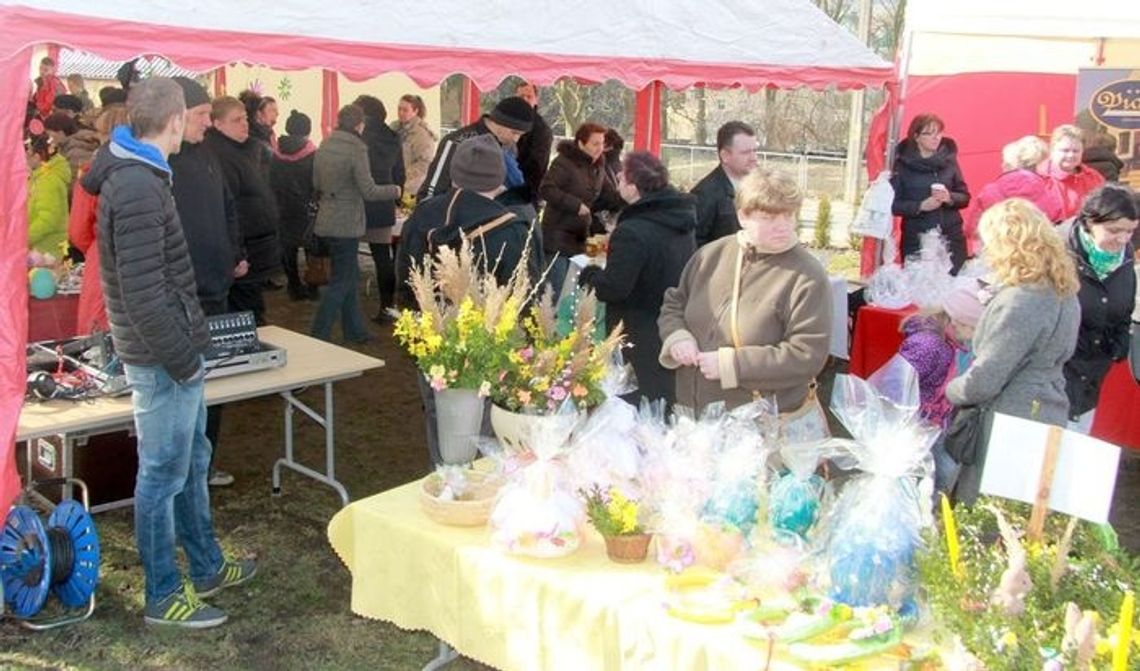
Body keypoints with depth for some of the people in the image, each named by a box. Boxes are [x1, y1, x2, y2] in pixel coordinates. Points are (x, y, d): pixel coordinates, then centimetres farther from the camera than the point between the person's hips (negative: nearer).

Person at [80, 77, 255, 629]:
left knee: (192, 459, 20)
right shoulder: (138, 189, -22)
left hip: (172, 351, 10)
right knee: (164, 473, 2)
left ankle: (206, 567, 35)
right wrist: (181, 359, -18)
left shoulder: (133, 174, 10)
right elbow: (142, 293, -25)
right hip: (162, 358, -10)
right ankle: (163, 595, 17)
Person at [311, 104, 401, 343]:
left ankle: (355, 330, 26)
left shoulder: (324, 146, 5)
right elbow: (368, 191, -18)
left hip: (328, 219, 8)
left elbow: (316, 184, 14)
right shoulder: (357, 148, -17)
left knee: (349, 273, 18)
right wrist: (394, 190, -2)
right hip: (346, 223, -8)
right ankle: (319, 336, 0)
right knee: (341, 280, 1)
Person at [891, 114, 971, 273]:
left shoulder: (949, 159, 8)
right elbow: (894, 204, -4)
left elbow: (965, 197, 11)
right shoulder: (903, 165, -1)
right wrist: (920, 206, -17)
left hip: (951, 239, 2)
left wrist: (950, 198, -9)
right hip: (916, 240, -2)